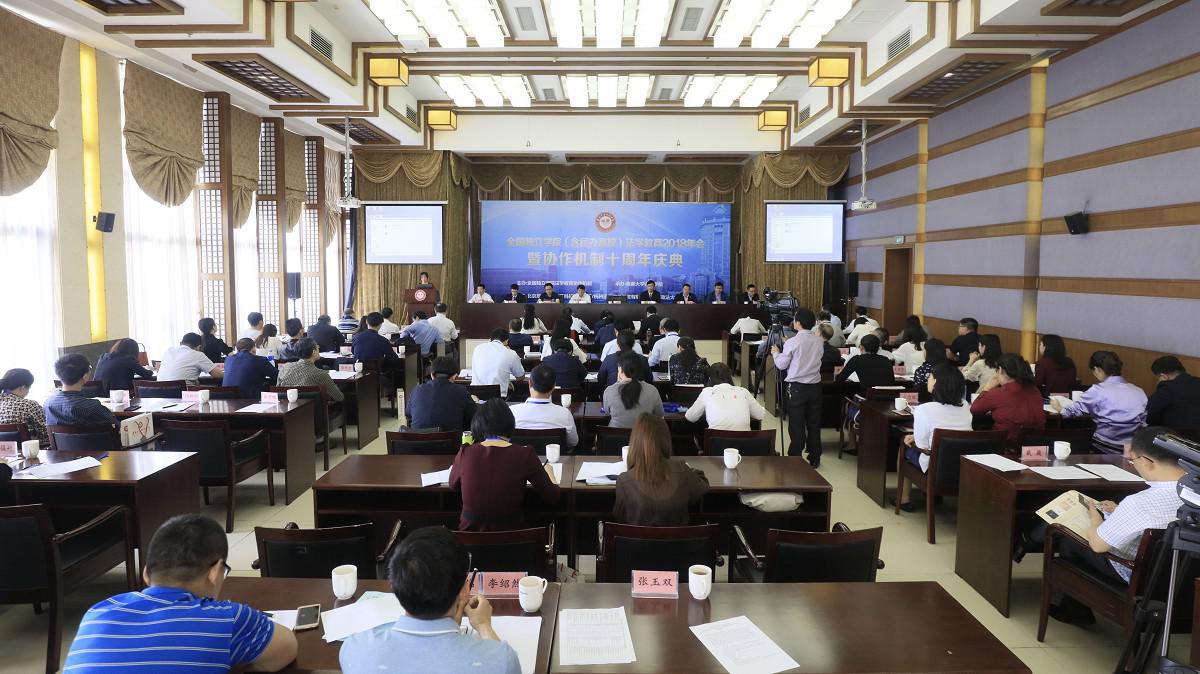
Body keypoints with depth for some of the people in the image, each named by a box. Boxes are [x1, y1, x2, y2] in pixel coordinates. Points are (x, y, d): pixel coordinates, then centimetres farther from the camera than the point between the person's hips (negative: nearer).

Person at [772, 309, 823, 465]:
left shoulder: (792, 343, -13)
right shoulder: (819, 341, 2)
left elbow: (781, 364, -5)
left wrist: (775, 353, 15)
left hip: (797, 387, -5)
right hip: (815, 386, 5)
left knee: (796, 425, 1)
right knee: (813, 423, 11)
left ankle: (795, 458, 6)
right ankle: (814, 459, 19)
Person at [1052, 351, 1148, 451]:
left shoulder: (1098, 390, -8)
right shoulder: (1139, 391, 4)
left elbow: (1073, 410, 2)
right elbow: (1145, 422, 6)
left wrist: (1058, 407, 22)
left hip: (1105, 449, -5)